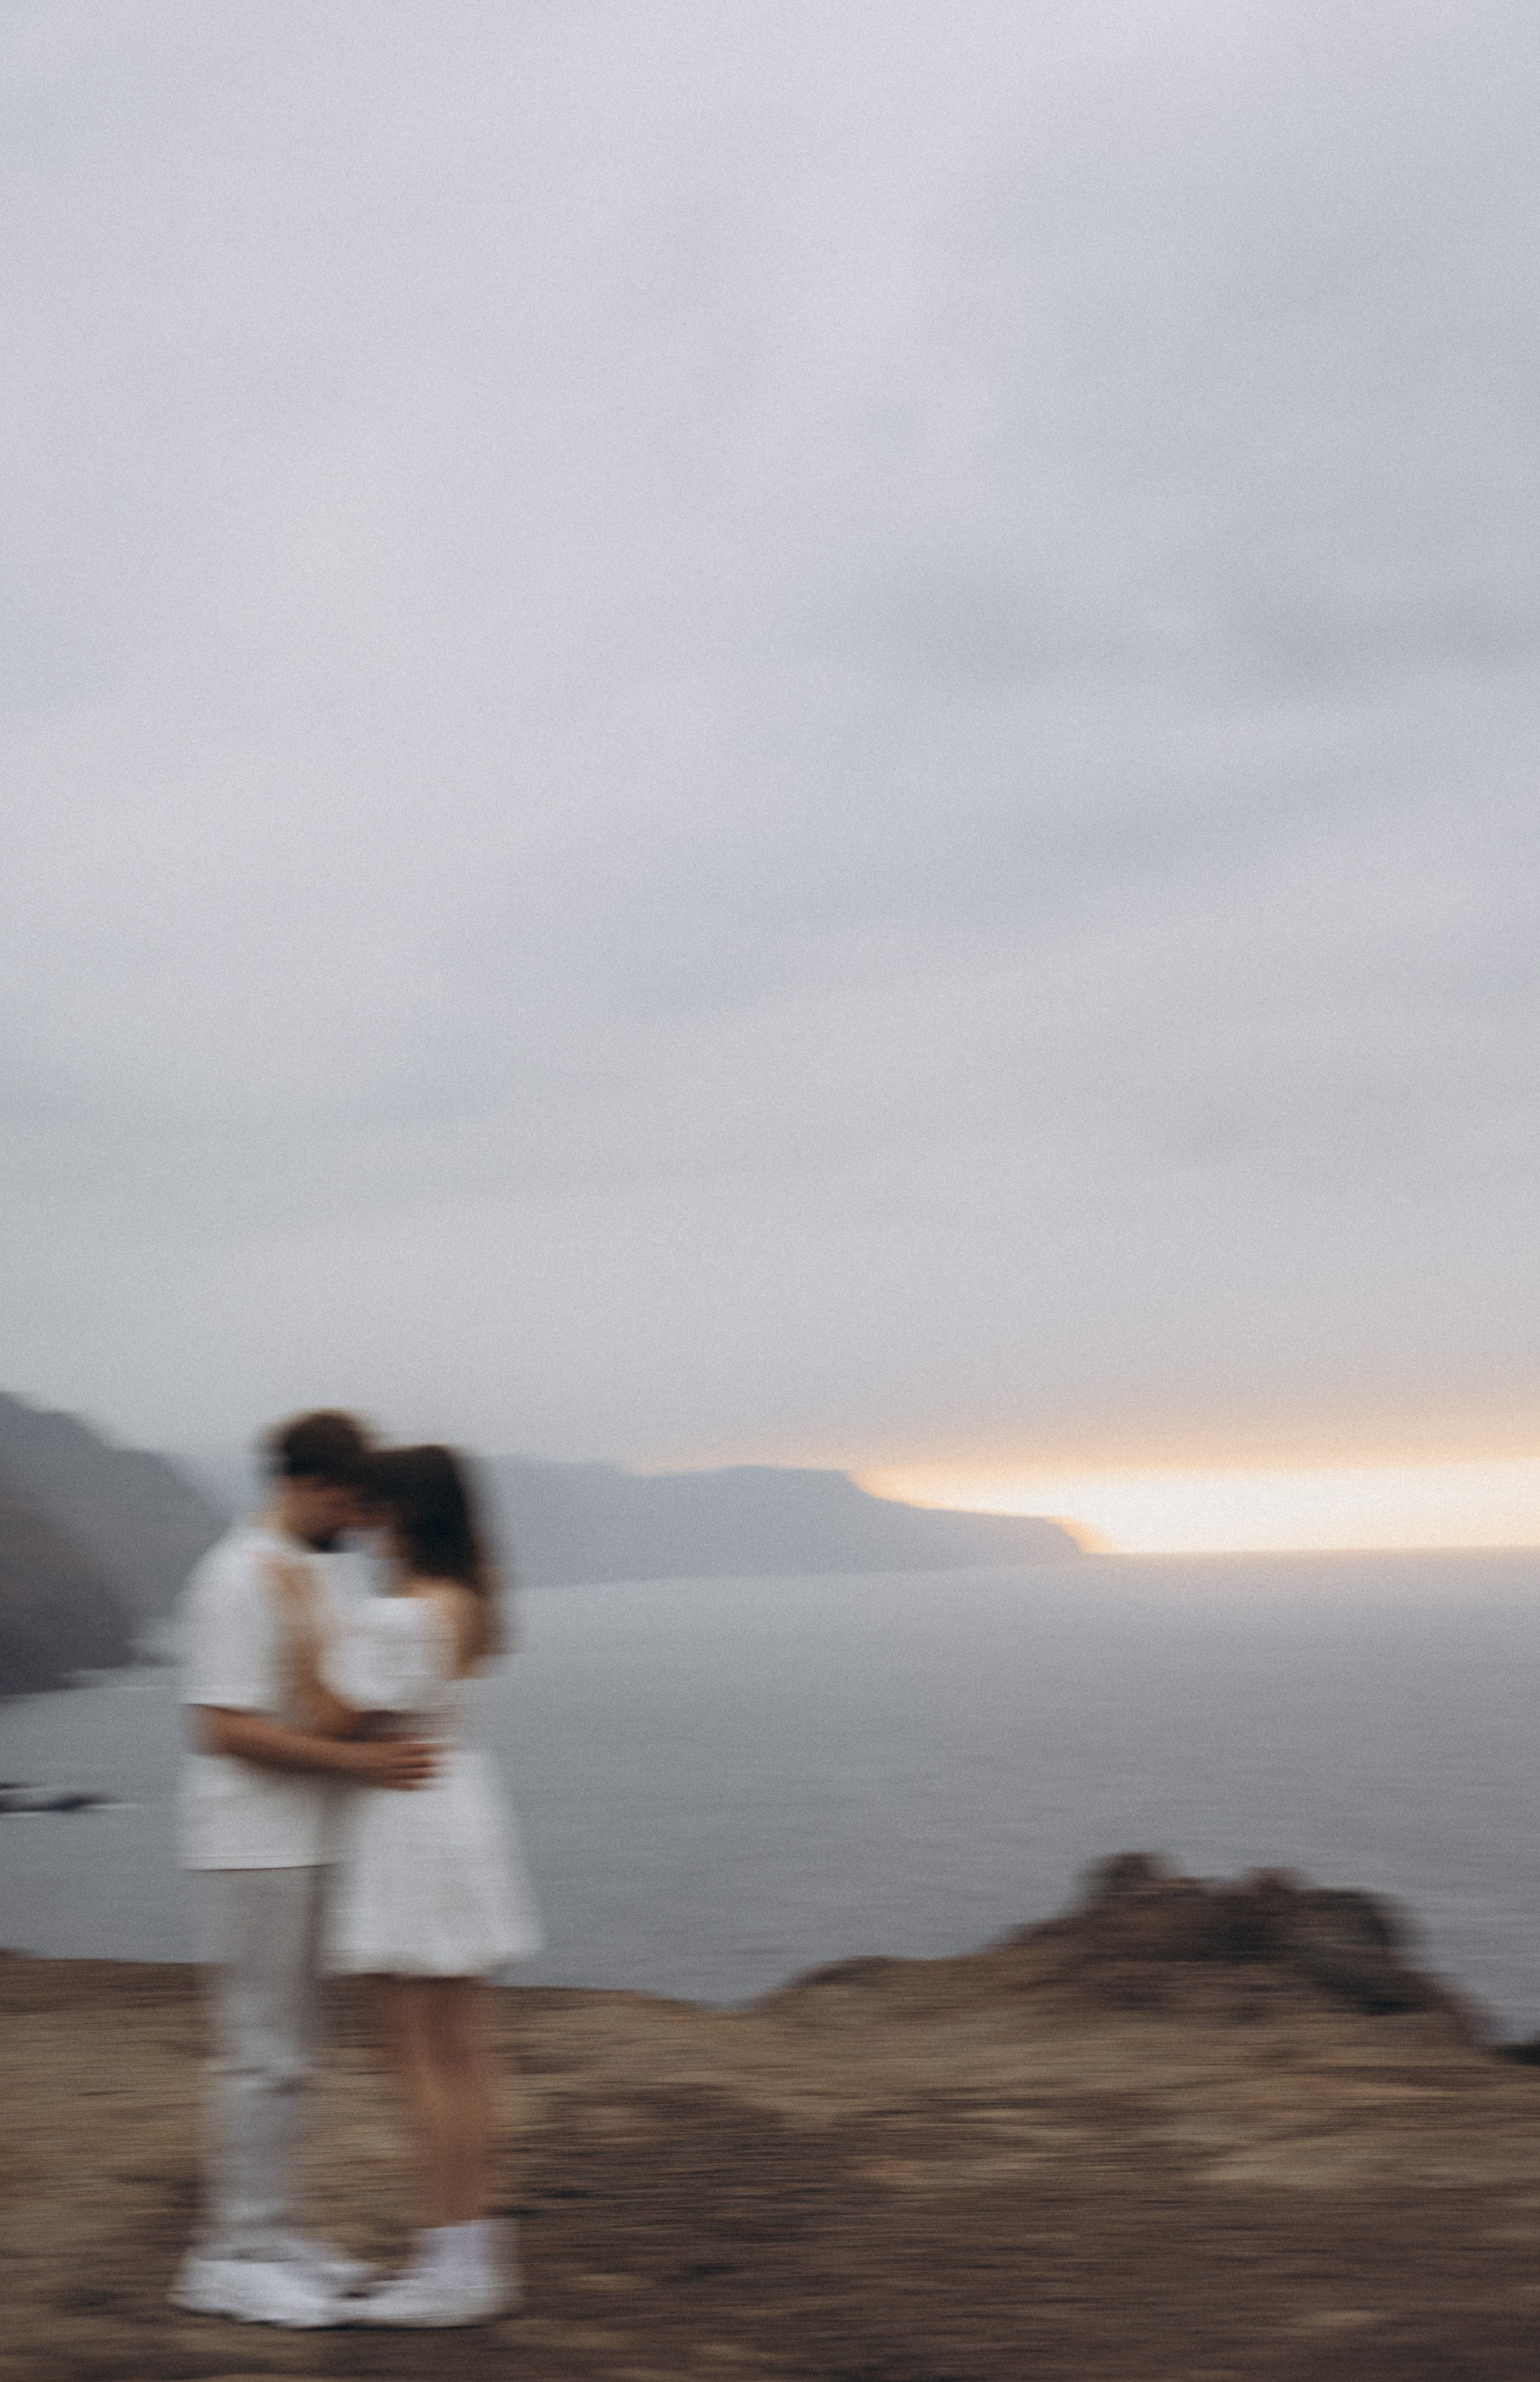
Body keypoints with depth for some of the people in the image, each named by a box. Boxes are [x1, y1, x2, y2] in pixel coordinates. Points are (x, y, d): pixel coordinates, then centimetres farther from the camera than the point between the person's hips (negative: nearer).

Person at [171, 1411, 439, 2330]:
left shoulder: (327, 1571, 13)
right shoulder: (241, 1579, -15)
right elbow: (227, 1728, -22)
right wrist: (359, 1762, -25)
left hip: (309, 1841, 9)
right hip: (255, 1845, -9)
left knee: (288, 2052, 12)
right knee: (264, 2051, -5)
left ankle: (269, 2234, 20)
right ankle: (231, 2258, 2)